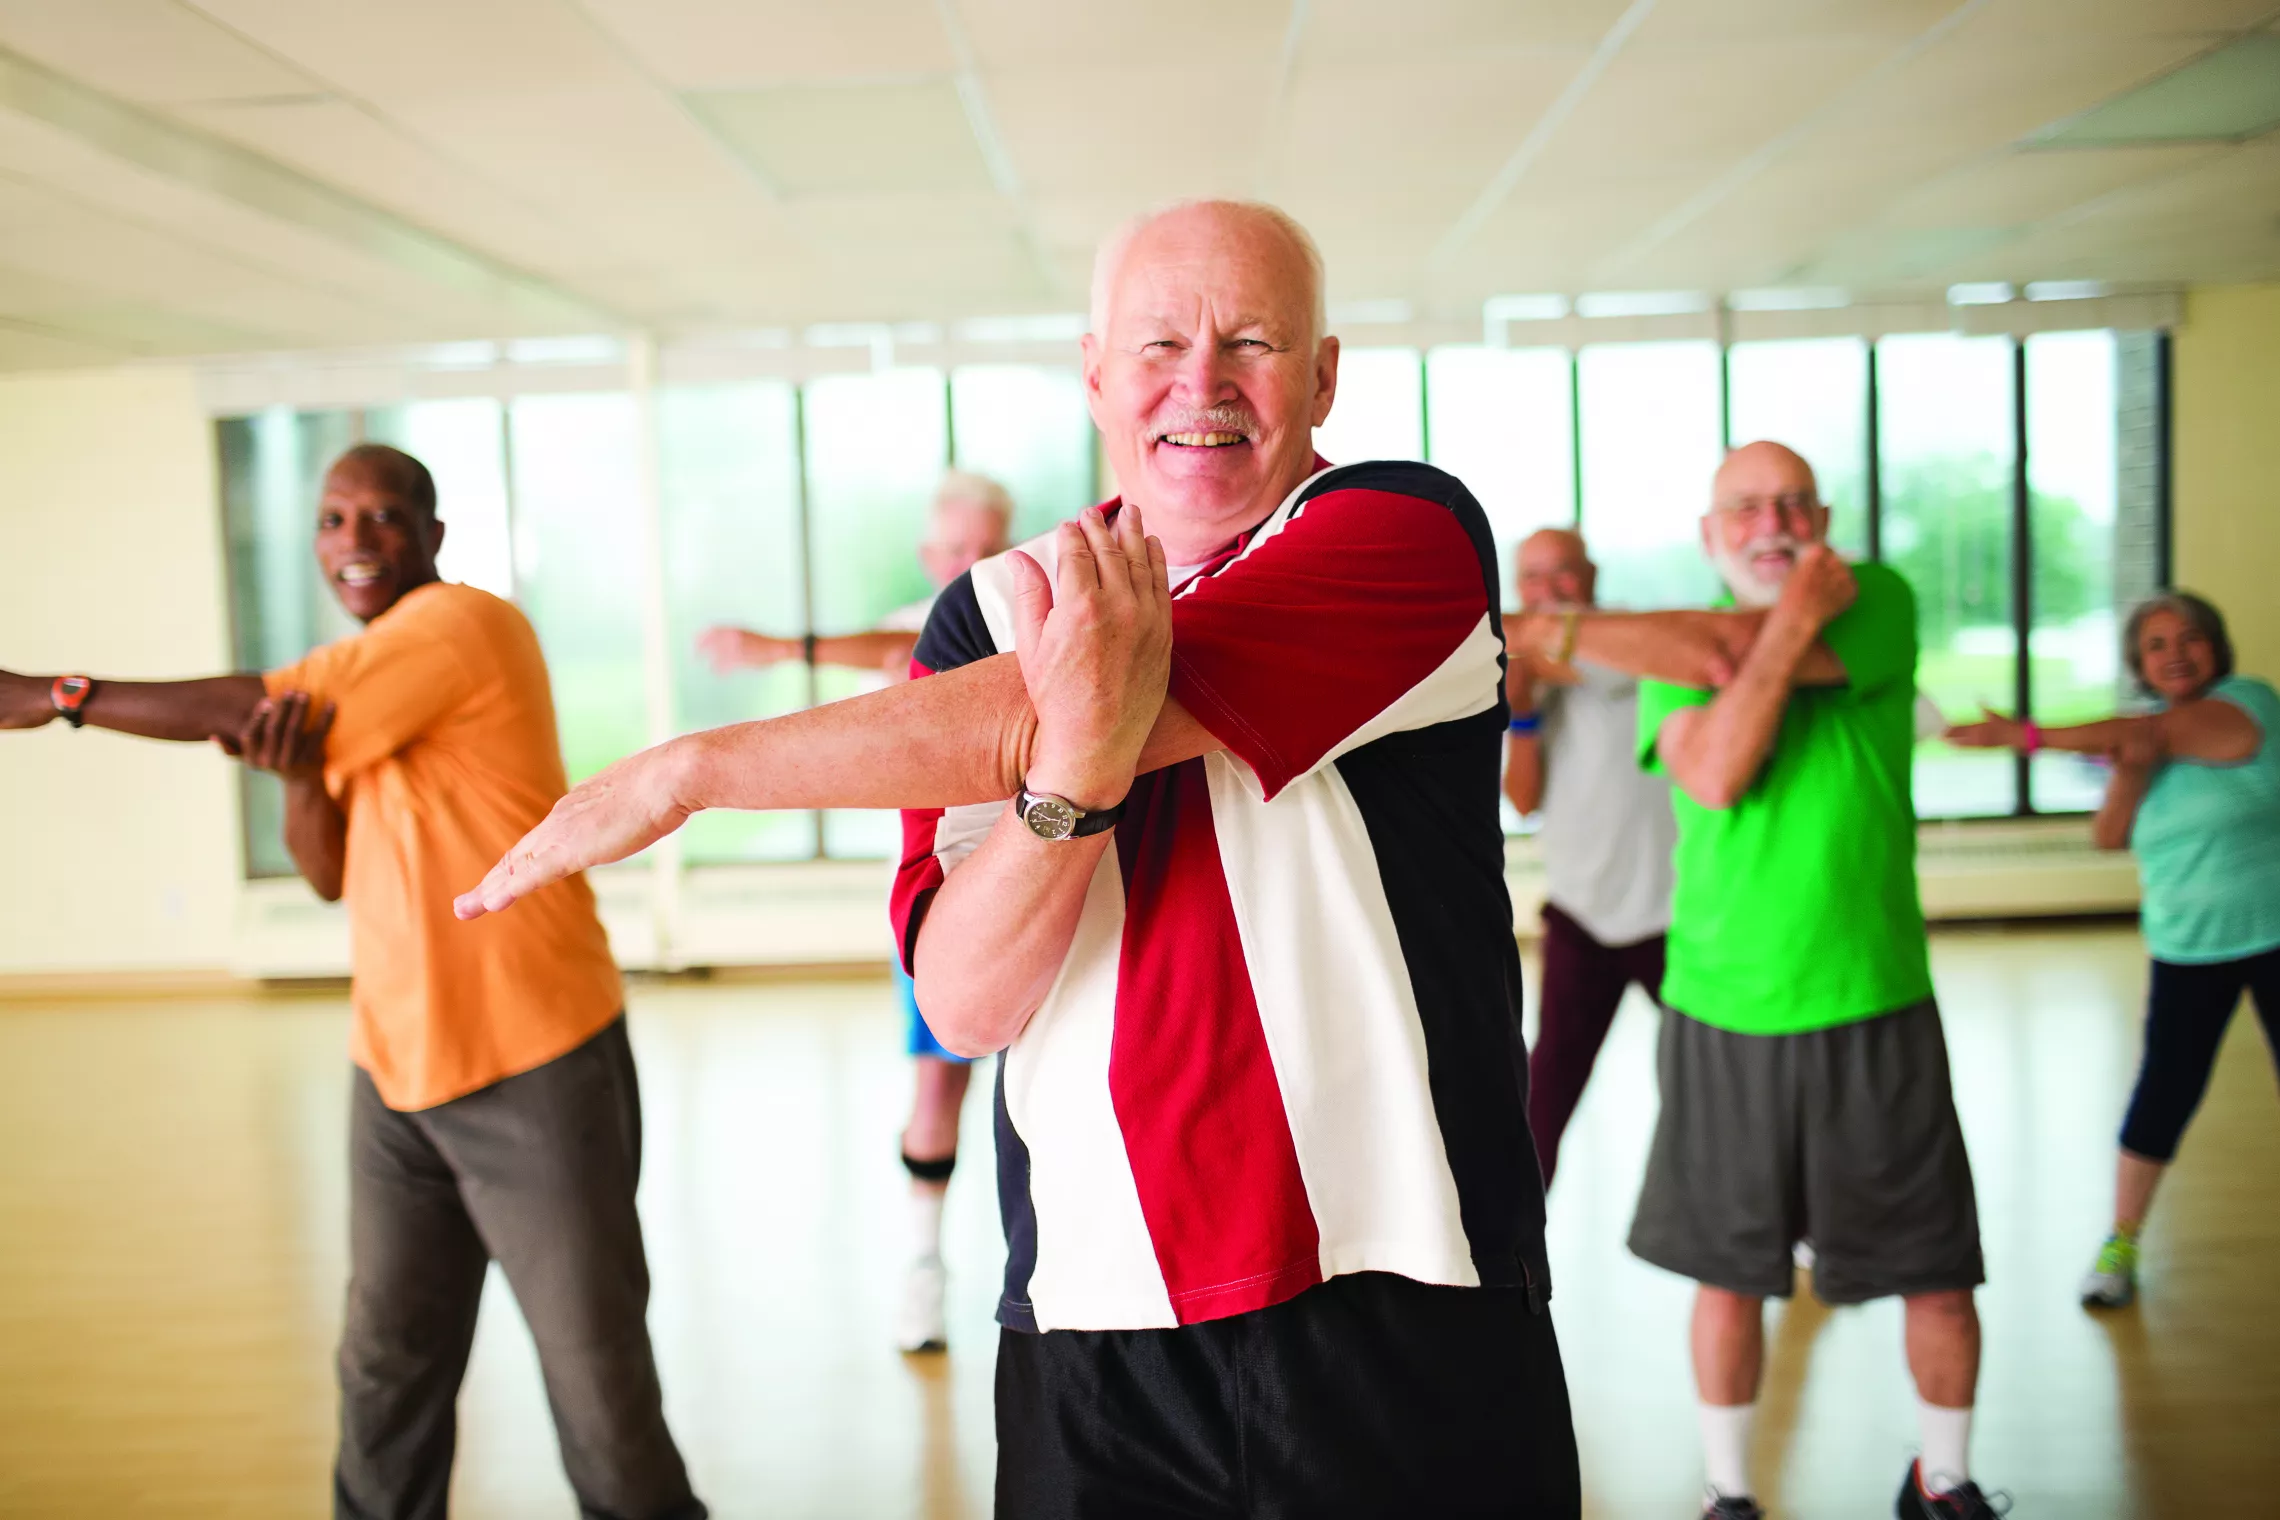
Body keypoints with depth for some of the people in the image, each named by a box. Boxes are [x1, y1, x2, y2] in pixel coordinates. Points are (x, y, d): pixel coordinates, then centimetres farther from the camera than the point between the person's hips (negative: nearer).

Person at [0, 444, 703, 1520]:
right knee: (386, 1366, 10)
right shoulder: (342, 677, 15)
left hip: (534, 1064, -7)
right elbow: (330, 874, 10)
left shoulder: (465, 626, -11)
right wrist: (302, 773, -11)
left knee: (596, 1366, 1)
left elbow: (248, 707, -12)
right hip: (396, 1068, 7)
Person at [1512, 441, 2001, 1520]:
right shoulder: (1680, 651, 4)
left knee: (1938, 1273, 10)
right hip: (1722, 1017, 1)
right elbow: (1714, 777, -17)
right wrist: (1797, 619, -20)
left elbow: (1730, 652, -21)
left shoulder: (1879, 602, -3)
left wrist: (1570, 630, -14)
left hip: (1873, 1012, -1)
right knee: (1728, 1274, 10)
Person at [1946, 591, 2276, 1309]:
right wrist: (2129, 772, -20)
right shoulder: (2154, 743, 6)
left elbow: (2153, 732, -26)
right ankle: (2120, 1244, 10)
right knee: (2164, 1089, -1)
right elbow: (2107, 836, -2)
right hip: (2189, 947, 4)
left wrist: (2027, 736, -31)